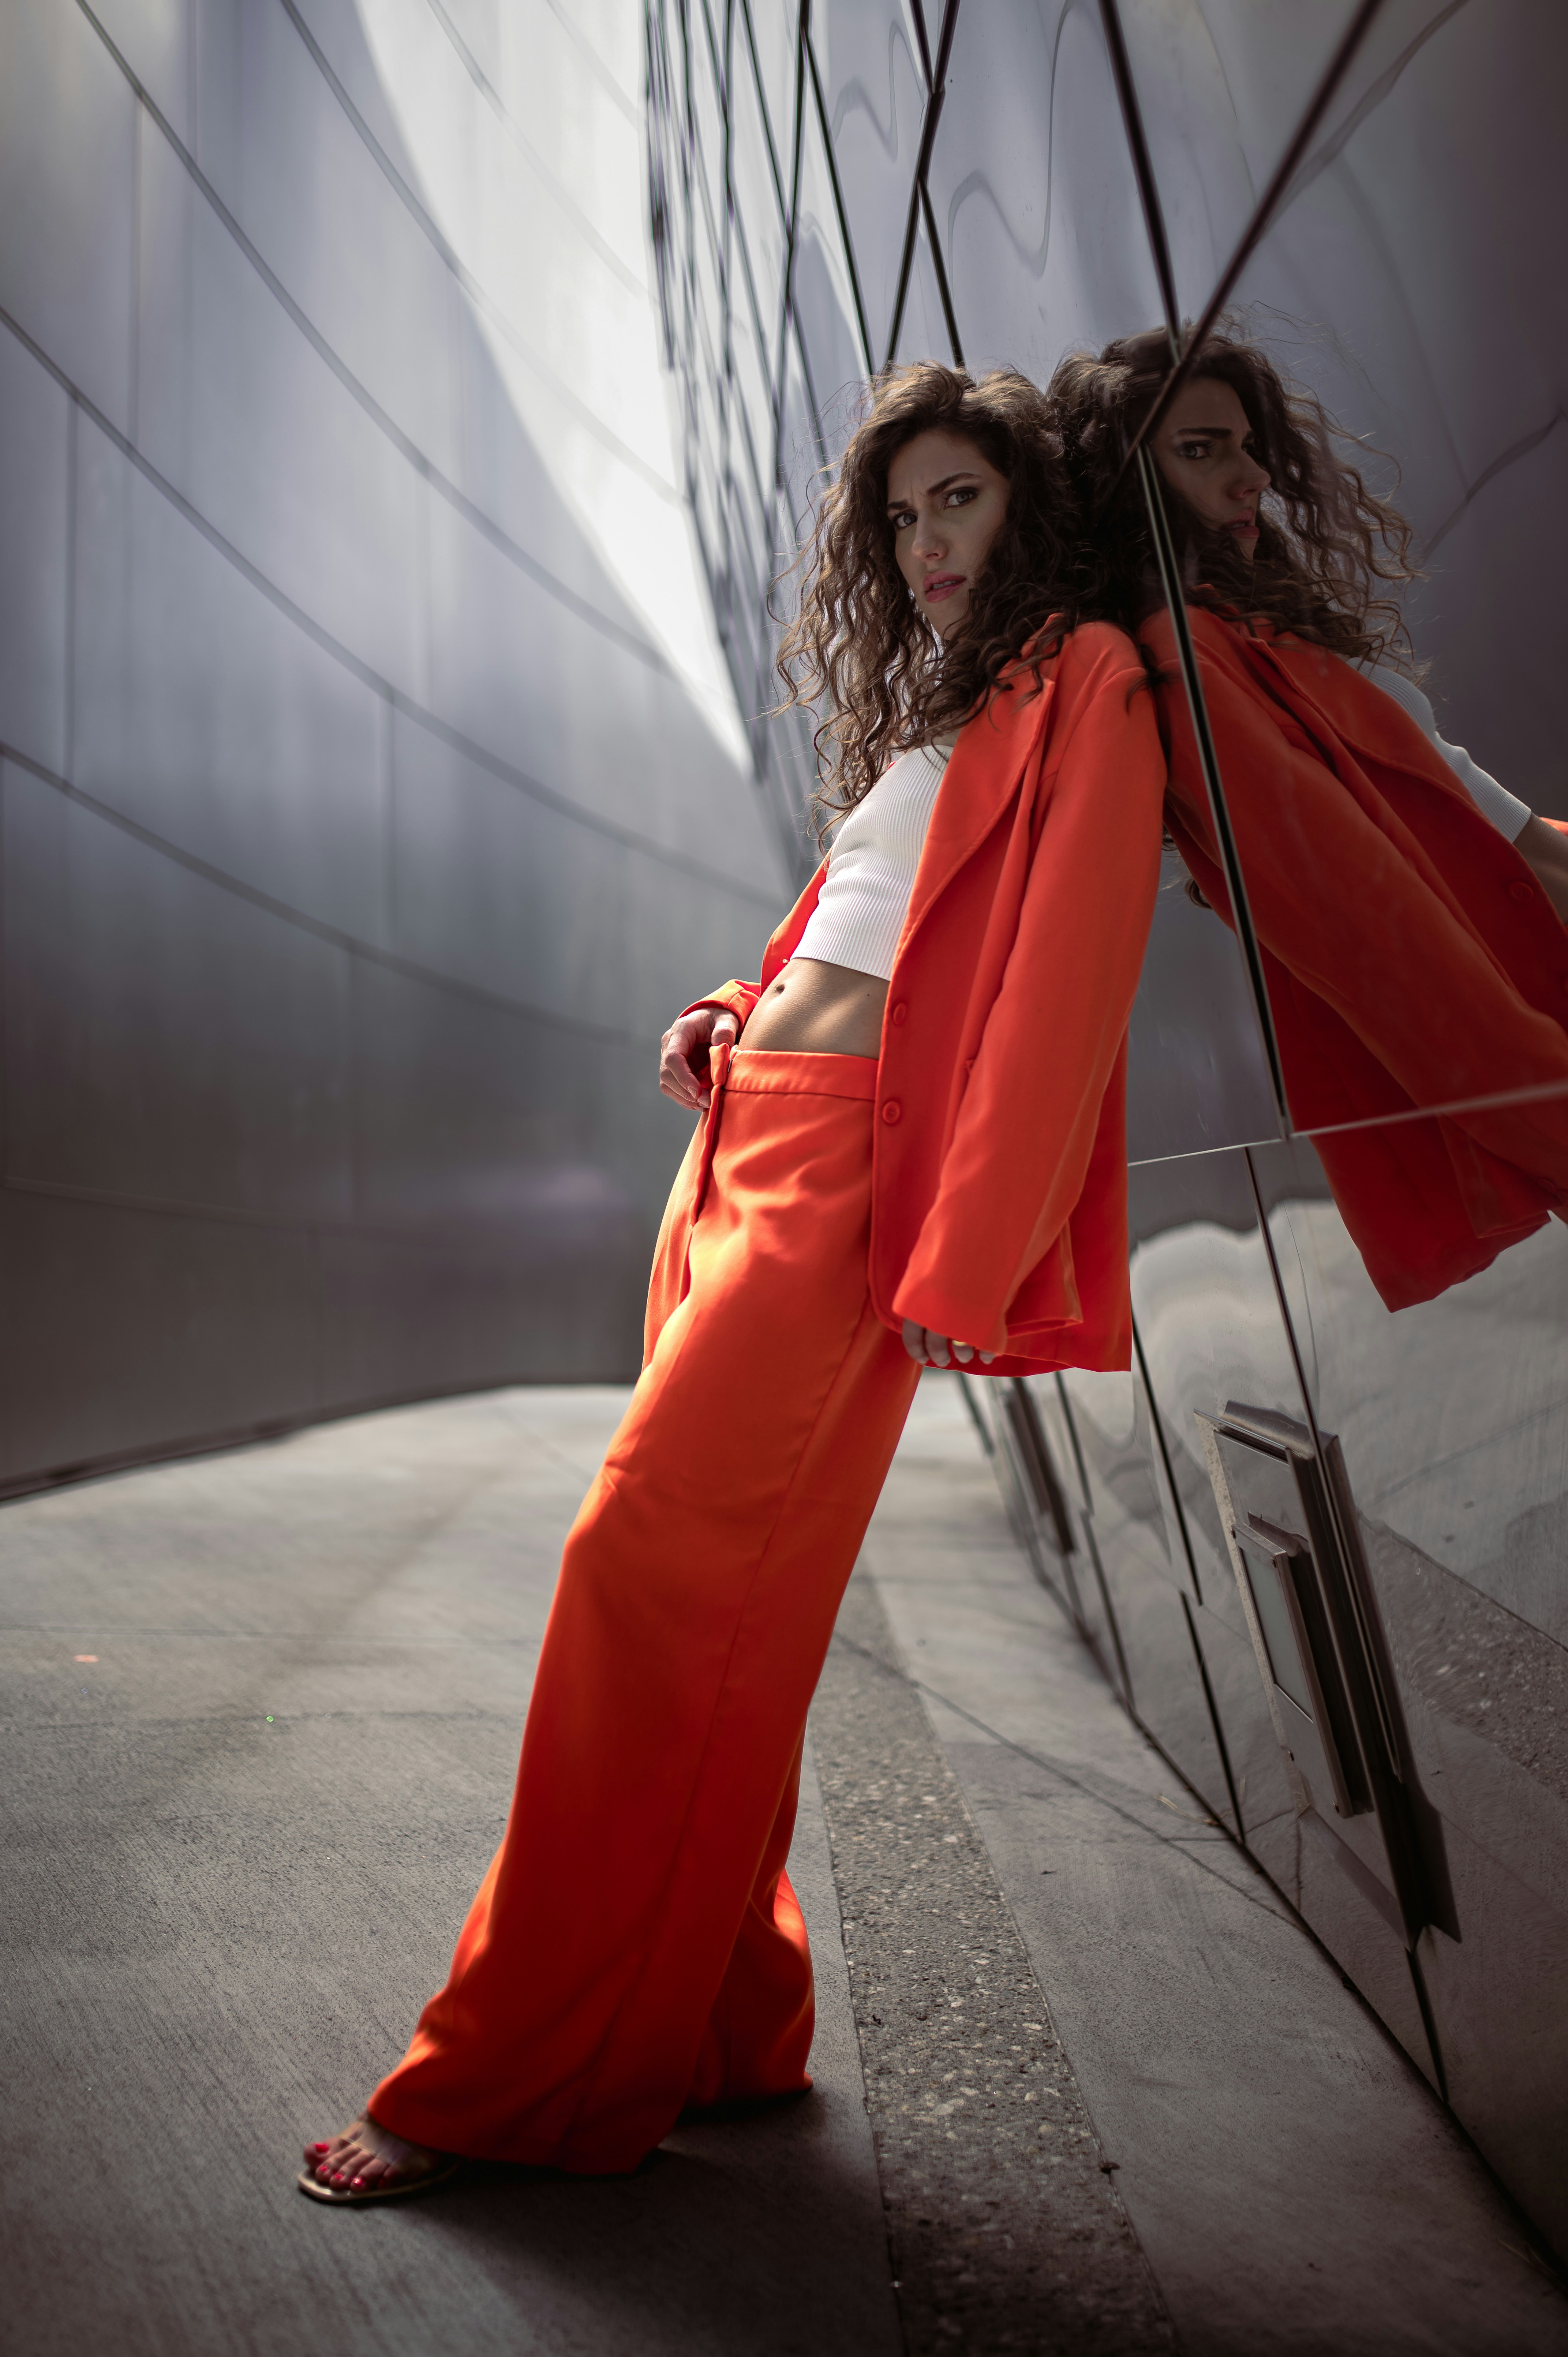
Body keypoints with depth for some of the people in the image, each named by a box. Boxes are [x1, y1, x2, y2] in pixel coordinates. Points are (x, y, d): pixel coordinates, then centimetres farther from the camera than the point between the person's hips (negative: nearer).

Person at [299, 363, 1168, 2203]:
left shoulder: (1086, 684, 0)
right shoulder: (922, 707, 26)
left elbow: (1062, 980, -11)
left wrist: (964, 1264, -18)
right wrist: (731, 1015, 9)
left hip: (850, 1161, -9)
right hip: (745, 1135, 9)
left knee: (647, 1561, -13)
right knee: (714, 1598, 7)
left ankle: (512, 2070, -1)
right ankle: (722, 2023, 20)